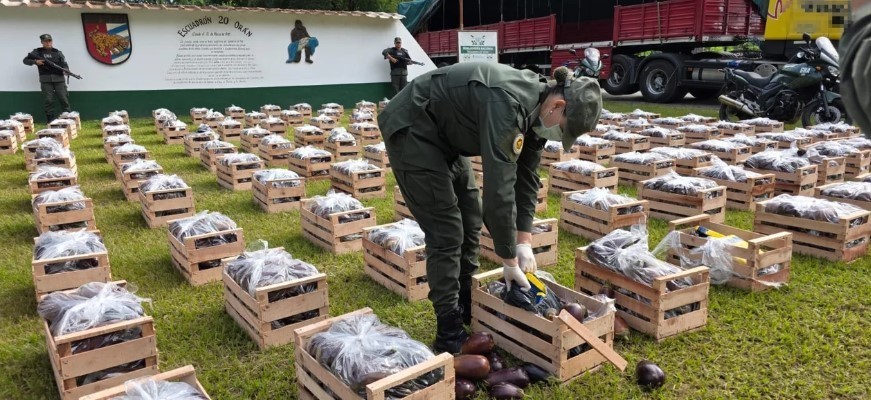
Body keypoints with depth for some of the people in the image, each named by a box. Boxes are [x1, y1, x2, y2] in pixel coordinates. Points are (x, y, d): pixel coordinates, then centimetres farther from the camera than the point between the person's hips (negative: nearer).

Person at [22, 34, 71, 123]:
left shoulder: (58, 52, 10)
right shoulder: (37, 52, 8)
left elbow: (64, 64, 3)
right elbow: (25, 60, 11)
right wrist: (35, 61, -8)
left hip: (59, 79, 0)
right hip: (45, 80, 0)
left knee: (64, 98, -2)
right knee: (48, 100, 0)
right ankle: (50, 120, 3)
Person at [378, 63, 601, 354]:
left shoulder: (535, 108, -4)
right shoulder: (509, 105, -33)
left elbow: (526, 176, 3)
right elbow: (499, 189, -34)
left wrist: (524, 241, -1)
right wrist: (509, 260, -25)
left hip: (445, 134, 10)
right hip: (412, 131, -9)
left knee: (470, 224, 10)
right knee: (446, 232, -10)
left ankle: (468, 312, 25)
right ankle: (449, 335, 2)